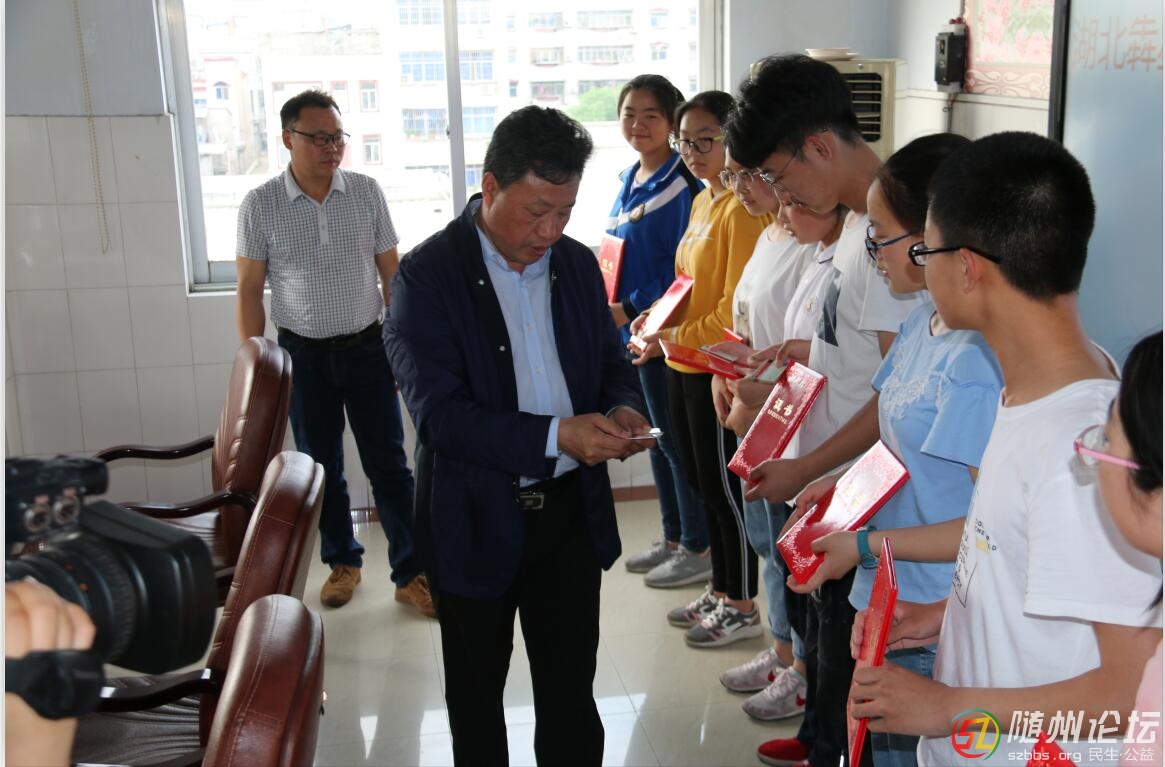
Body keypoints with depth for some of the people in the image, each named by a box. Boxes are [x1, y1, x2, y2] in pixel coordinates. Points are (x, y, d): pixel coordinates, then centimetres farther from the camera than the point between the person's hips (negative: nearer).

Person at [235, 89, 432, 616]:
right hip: (303, 355, 0)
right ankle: (342, 562, 31)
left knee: (389, 465, 3)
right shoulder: (260, 205, -5)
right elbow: (249, 290, -1)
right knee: (321, 467, 12)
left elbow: (391, 273, 4)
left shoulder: (367, 192, -2)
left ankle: (411, 573, 13)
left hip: (367, 348, 0)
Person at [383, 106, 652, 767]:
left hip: (571, 511, 4)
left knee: (571, 689, 16)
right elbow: (440, 414, -21)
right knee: (477, 693, 18)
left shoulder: (578, 264, 3)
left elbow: (612, 360, 13)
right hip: (477, 521, -4)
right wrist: (555, 436, -30)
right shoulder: (428, 276, -14)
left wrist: (623, 409, -10)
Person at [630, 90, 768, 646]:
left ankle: (743, 608, 20)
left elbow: (736, 310, -21)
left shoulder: (742, 209, -17)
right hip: (684, 368, 9)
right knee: (702, 481, 17)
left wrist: (675, 338, -15)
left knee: (724, 487, 3)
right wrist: (659, 316, 5)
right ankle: (719, 593, 33)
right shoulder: (702, 202, 12)